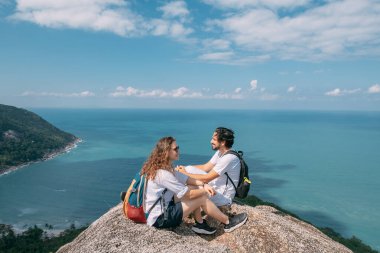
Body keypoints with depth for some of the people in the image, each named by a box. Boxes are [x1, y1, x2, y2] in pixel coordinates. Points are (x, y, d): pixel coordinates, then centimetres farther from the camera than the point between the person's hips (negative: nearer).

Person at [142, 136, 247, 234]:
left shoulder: (165, 167, 3)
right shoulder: (162, 173, -27)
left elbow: (187, 179, 9)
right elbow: (189, 195, -22)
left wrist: (203, 185, -6)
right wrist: (205, 191, -5)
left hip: (163, 208, 9)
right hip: (159, 219, -9)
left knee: (194, 187, 6)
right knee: (202, 198, -9)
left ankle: (200, 224, 13)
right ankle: (228, 223, 9)